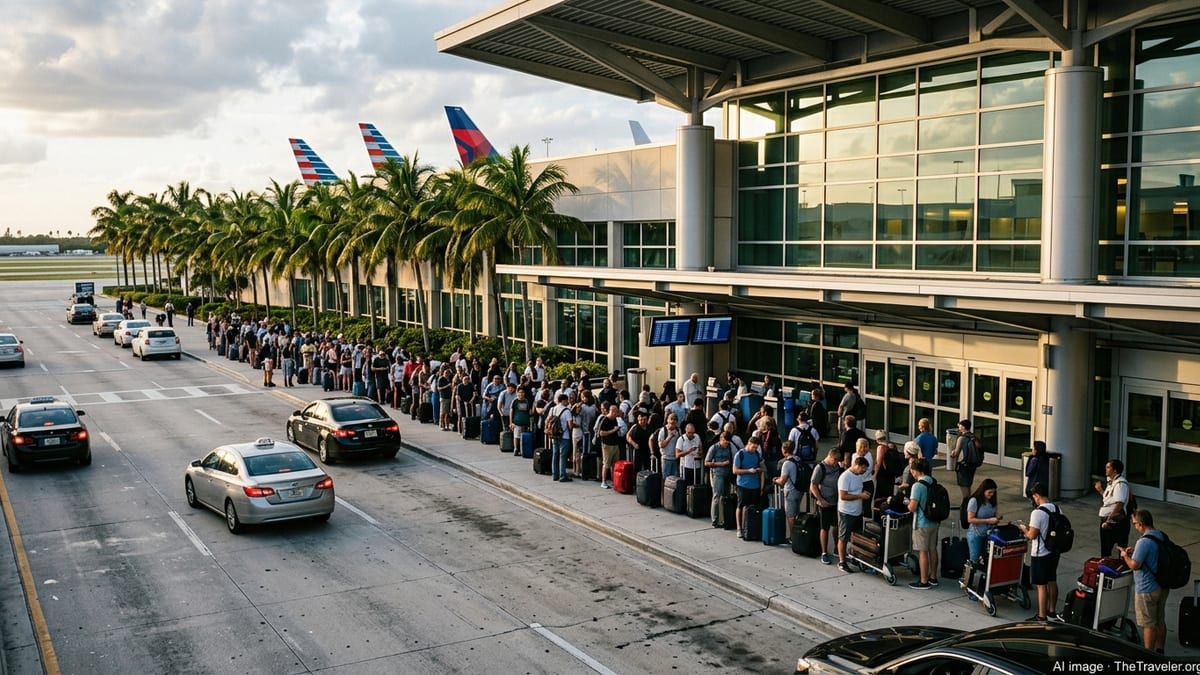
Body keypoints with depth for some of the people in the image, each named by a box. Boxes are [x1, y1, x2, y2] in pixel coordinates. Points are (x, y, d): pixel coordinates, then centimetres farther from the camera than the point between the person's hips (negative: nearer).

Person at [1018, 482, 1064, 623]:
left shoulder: (1037, 513, -22)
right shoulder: (1056, 509, 2)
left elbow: (1032, 535, -21)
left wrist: (1025, 529, 0)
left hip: (1040, 554, -8)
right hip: (1054, 551, 8)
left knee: (1041, 585, 1)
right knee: (1052, 582, 18)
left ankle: (1042, 616, 8)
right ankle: (1052, 612, 31)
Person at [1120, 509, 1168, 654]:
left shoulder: (1144, 542, -26)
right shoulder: (1162, 536, 1)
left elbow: (1134, 565, -26)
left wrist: (1125, 555, -8)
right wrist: (1135, 550, 11)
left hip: (1147, 590, -8)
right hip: (1162, 587, 8)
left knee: (1149, 625, 4)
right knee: (1160, 622, 19)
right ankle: (1160, 651, 32)